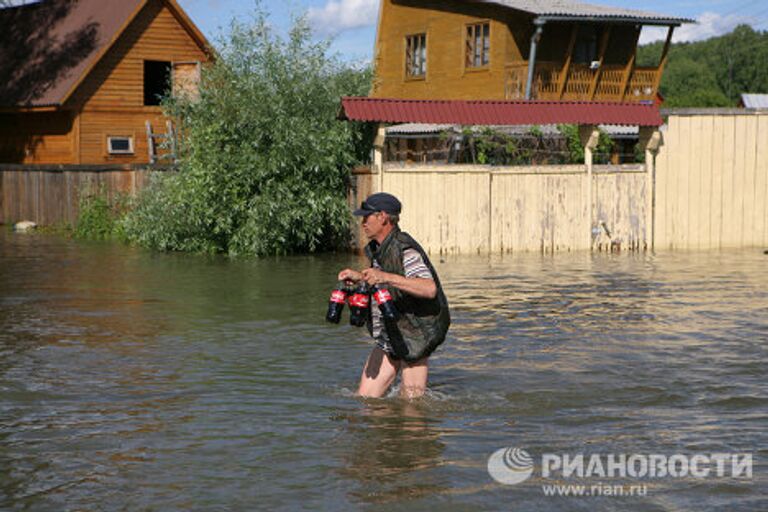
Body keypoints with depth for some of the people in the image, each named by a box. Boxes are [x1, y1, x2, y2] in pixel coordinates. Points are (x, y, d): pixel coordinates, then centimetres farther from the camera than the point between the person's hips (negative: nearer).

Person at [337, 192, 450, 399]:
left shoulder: (405, 250, -21)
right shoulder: (376, 249, 9)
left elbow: (430, 289, -35)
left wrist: (385, 277, -41)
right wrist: (360, 276, 12)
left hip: (414, 339, -9)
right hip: (388, 339, 9)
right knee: (365, 398, 7)